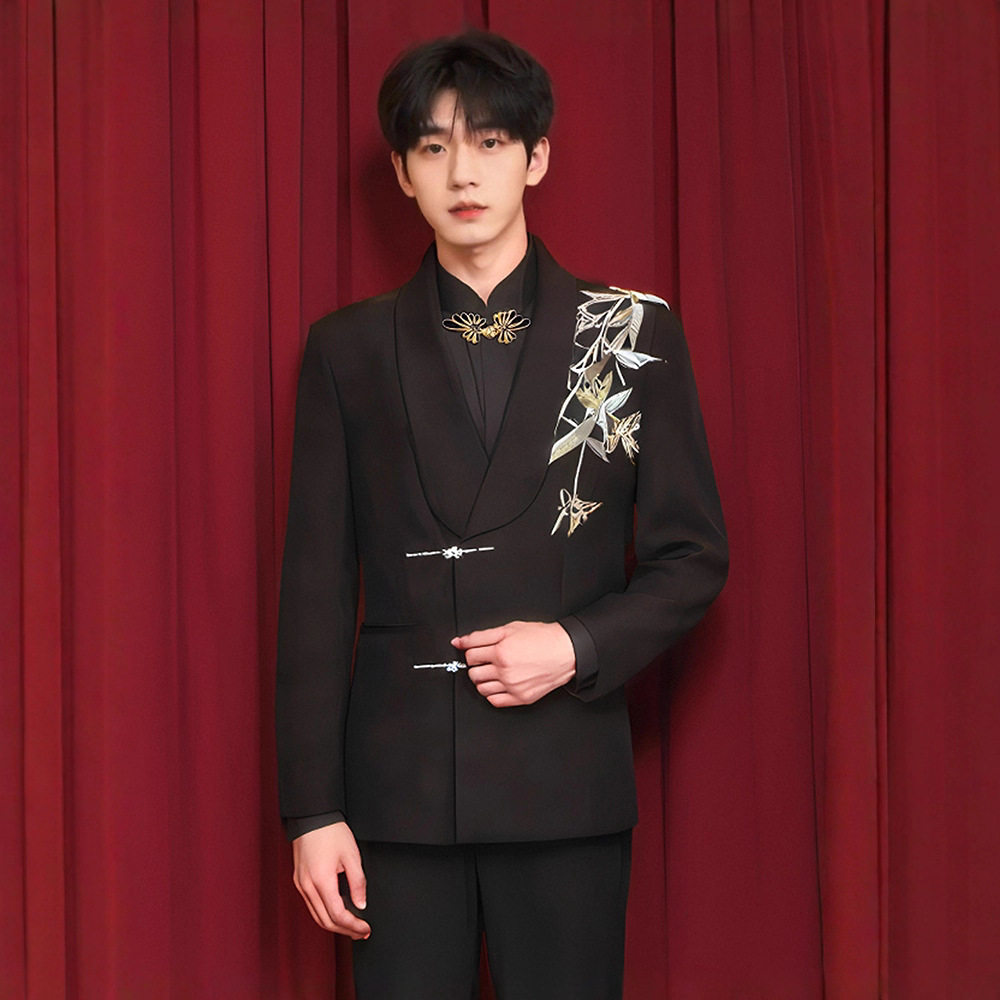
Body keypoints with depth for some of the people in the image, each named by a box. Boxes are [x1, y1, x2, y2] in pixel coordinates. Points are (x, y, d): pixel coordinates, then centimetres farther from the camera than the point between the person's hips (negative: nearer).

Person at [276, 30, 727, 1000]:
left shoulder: (633, 333, 5)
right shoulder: (349, 349, 7)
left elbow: (693, 556, 6)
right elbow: (316, 585, 4)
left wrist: (580, 646, -12)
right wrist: (312, 808, -1)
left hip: (566, 779, 0)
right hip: (397, 783, 1)